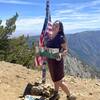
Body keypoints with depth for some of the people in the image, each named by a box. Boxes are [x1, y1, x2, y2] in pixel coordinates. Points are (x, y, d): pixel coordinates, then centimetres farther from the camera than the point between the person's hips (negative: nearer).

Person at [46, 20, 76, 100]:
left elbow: (66, 50, -16)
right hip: (50, 61, 7)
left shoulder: (61, 37, -16)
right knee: (55, 80, 23)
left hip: (57, 61, -7)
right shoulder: (50, 37, 5)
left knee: (59, 82, 0)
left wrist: (60, 55, -33)